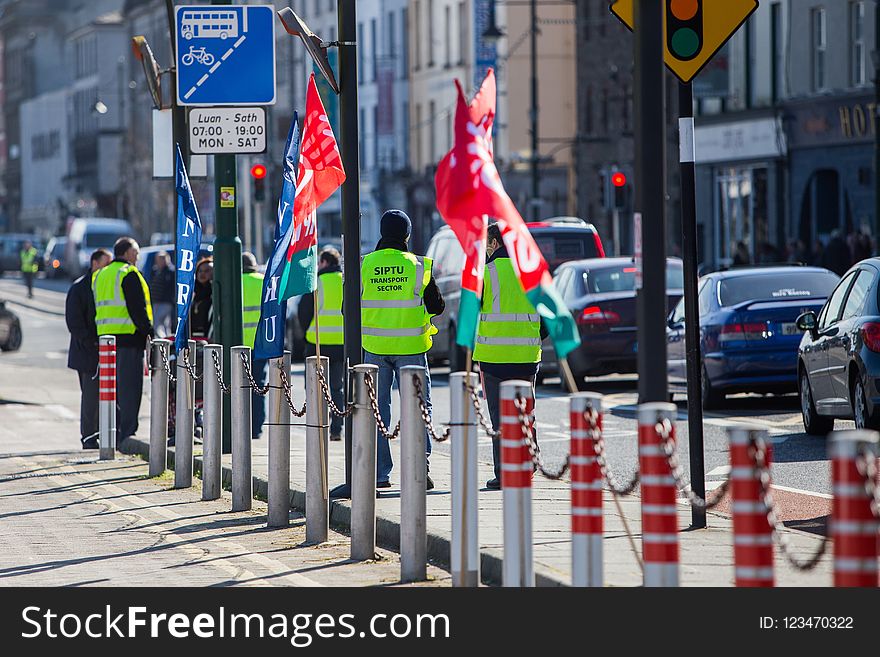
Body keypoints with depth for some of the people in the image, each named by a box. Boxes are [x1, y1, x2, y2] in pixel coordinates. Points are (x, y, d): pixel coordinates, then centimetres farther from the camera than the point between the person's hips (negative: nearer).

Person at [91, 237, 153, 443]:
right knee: (129, 388, -6)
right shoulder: (129, 274, -9)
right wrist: (149, 333, -11)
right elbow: (138, 309, -14)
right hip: (129, 337, -8)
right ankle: (127, 433, -9)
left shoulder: (100, 276, 18)